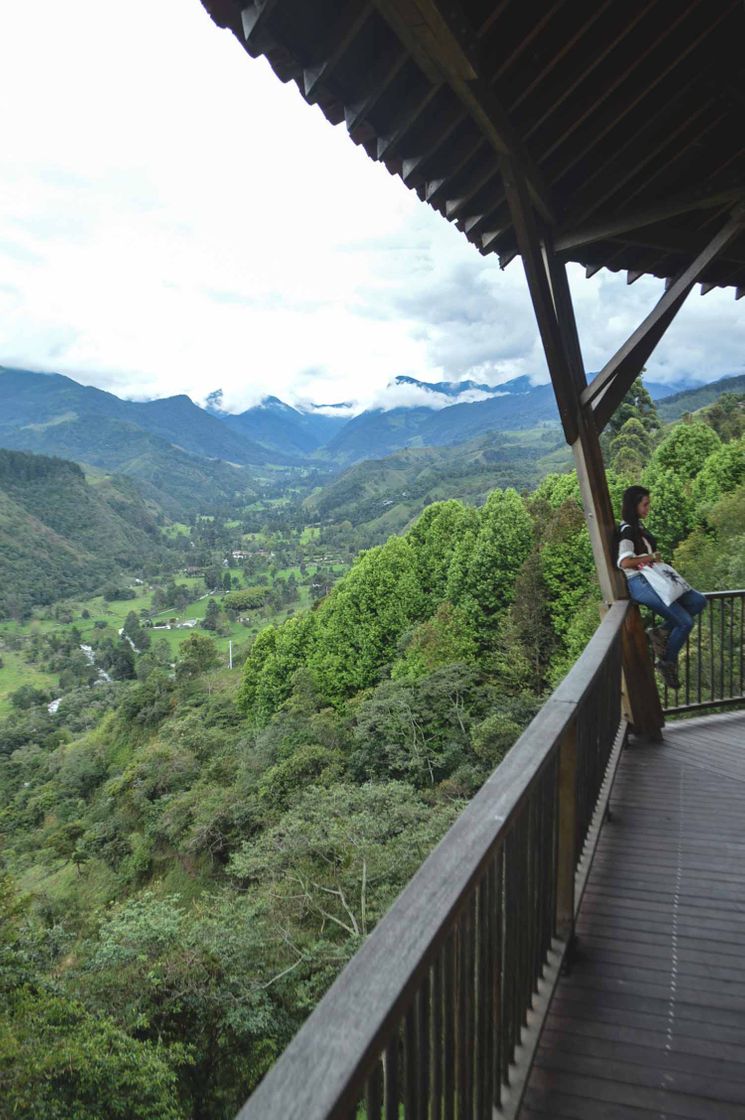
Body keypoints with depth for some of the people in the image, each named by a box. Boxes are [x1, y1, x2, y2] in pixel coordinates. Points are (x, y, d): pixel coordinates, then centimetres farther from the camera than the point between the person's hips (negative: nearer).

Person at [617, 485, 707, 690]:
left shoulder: (638, 526, 14)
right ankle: (667, 663, 9)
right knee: (686, 622, -10)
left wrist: (654, 558, 4)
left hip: (653, 579, 10)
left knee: (698, 601, 4)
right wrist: (651, 557, -14)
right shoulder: (626, 531, -15)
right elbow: (625, 562, -28)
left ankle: (661, 632, 5)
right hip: (640, 584, -10)